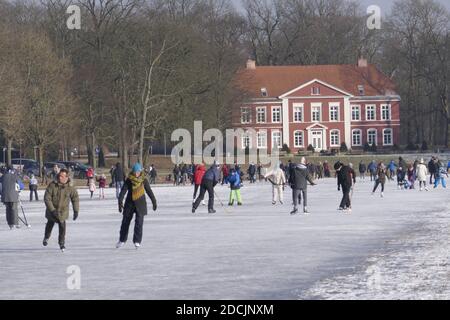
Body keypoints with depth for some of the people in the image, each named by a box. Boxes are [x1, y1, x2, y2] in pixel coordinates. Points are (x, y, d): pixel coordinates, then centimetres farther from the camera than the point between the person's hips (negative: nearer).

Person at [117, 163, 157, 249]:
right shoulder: (129, 179, -6)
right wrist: (120, 201, -22)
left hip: (140, 203, -1)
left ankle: (137, 241, -8)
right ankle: (122, 240, 25)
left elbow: (149, 191, 5)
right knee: (125, 221, 9)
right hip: (130, 202, 1)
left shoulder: (143, 180, -4)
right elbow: (123, 190, -11)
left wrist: (154, 202, 10)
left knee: (139, 222, -10)